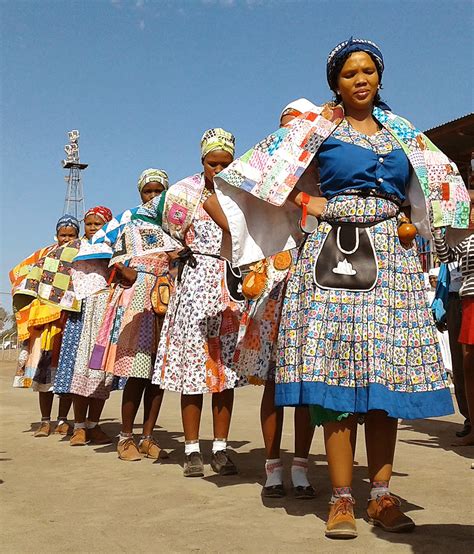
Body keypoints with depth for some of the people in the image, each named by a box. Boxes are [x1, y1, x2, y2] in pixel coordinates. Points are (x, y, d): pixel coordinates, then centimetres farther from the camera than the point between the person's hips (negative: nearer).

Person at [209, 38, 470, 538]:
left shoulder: (402, 132, 18)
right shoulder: (319, 125, 8)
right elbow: (267, 166, 2)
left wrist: (413, 223, 15)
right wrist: (305, 202, -5)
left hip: (392, 258, 4)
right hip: (337, 253, -3)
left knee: (388, 370, -1)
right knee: (340, 369, -8)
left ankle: (381, 495, 7)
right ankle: (342, 498, -1)